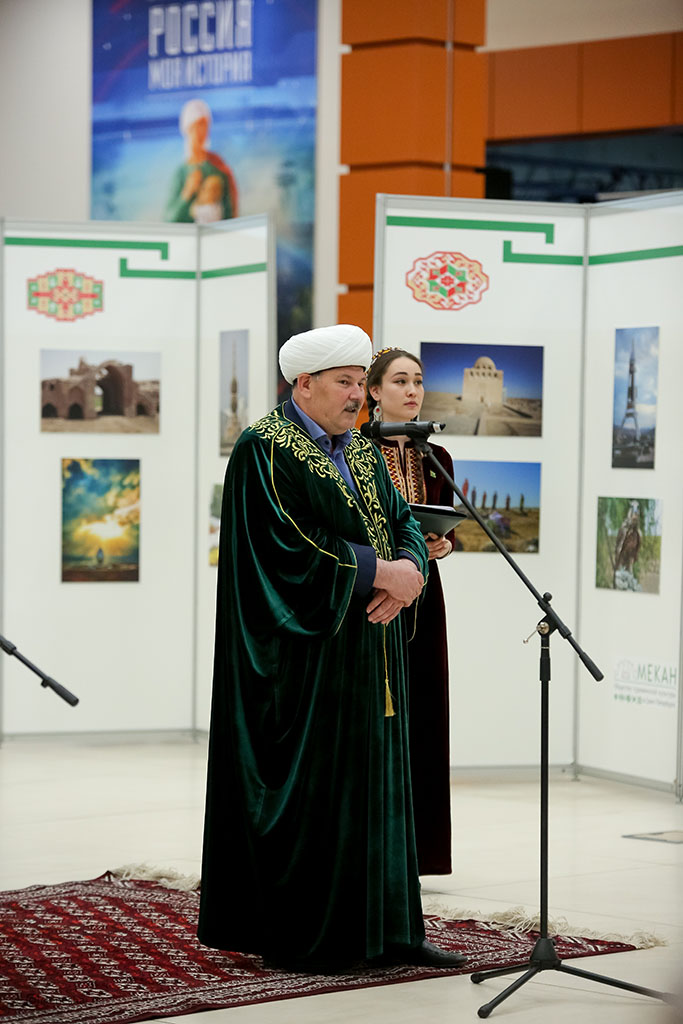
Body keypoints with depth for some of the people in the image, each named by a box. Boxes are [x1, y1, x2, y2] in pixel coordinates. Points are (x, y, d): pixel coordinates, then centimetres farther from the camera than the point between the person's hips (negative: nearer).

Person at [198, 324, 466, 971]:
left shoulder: (362, 454, 16)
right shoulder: (264, 451, -9)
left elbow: (403, 523, 11)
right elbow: (288, 547, -19)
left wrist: (408, 570, -11)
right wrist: (379, 571, -17)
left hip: (367, 655, 8)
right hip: (306, 652, -8)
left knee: (374, 779, 8)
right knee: (305, 786, -5)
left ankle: (383, 928, 12)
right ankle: (292, 937, 3)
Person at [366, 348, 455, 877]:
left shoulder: (436, 457, 11)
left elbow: (447, 528, 15)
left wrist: (443, 544, -7)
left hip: (421, 595, 5)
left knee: (422, 712, 4)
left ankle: (418, 843, 11)